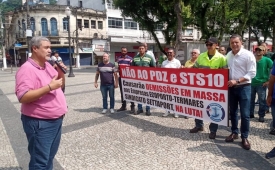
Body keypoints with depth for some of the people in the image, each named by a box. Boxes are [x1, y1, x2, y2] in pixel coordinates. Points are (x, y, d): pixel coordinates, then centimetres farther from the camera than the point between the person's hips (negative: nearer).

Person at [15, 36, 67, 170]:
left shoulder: (48, 65, 9)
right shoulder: (27, 69, -17)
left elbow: (60, 85, 17)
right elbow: (23, 97, -26)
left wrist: (61, 72, -1)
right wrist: (49, 87, -27)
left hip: (56, 120, 9)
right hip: (40, 123, -8)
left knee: (49, 157, 22)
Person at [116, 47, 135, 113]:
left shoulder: (130, 58, -5)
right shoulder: (119, 58, 12)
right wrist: (118, 70, 2)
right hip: (121, 77, 6)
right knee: (122, 92, 12)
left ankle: (132, 106, 5)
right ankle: (123, 106, 23)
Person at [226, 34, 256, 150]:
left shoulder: (248, 55, -10)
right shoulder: (228, 55, 6)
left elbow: (252, 73, -13)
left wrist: (237, 81, -19)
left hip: (244, 87, -5)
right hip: (231, 87, 5)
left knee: (245, 114, -1)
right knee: (232, 112, 13)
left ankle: (244, 137, 12)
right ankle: (234, 132, 28)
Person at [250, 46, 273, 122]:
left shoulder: (267, 60, -4)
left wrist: (269, 81, -8)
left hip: (261, 83, -3)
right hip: (251, 83, 3)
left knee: (262, 101, 4)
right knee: (250, 99, 11)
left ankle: (261, 115, 17)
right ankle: (250, 113, 25)